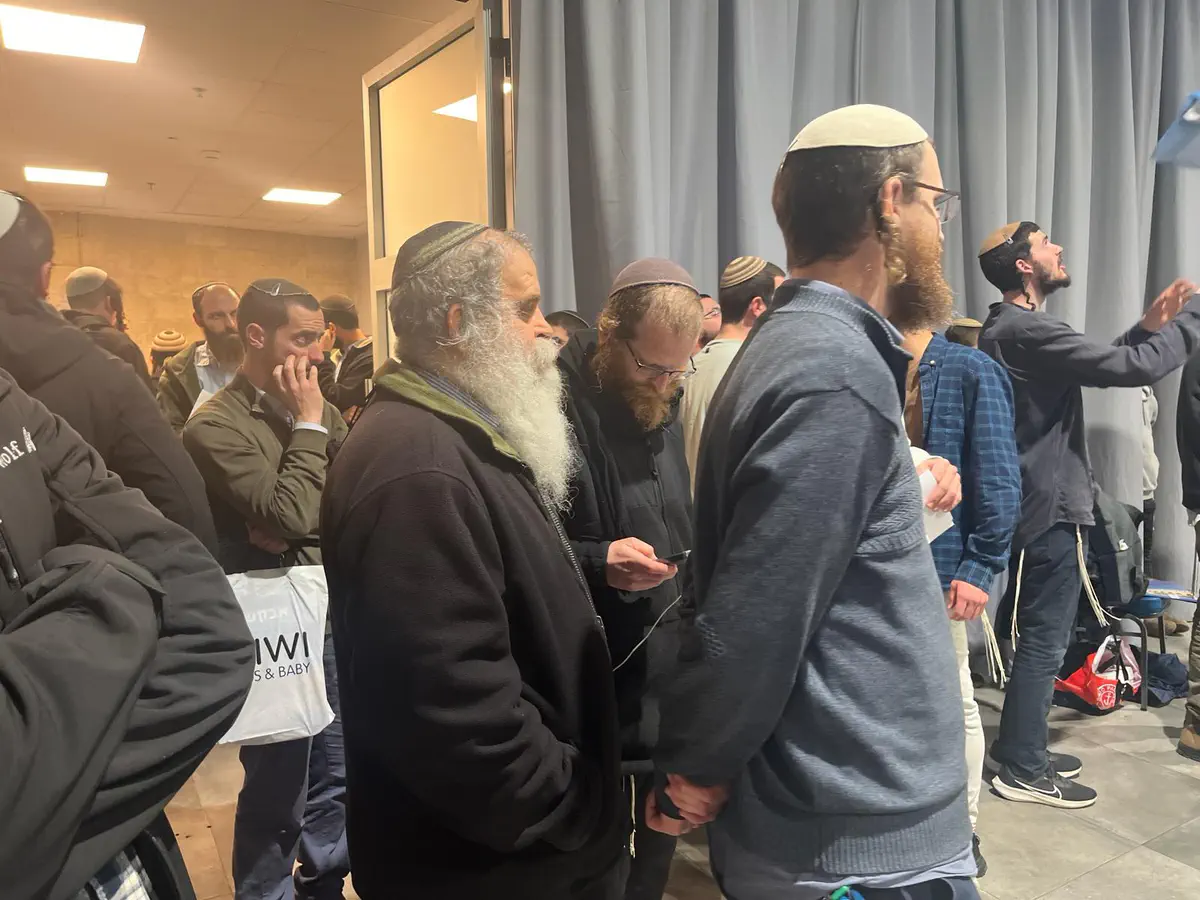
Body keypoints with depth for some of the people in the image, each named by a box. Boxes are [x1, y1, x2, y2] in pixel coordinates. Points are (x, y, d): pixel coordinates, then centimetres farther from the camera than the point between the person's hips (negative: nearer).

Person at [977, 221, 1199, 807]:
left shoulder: (1010, 330, 15)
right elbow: (1131, 368, -24)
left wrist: (1149, 326, 8)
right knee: (1045, 641, -1)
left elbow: (1103, 364, 21)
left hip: (1034, 505, 11)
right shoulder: (1027, 331, -19)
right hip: (1049, 509, -11)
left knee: (1037, 636, 17)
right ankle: (1022, 771, 10)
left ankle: (1020, 750, 28)